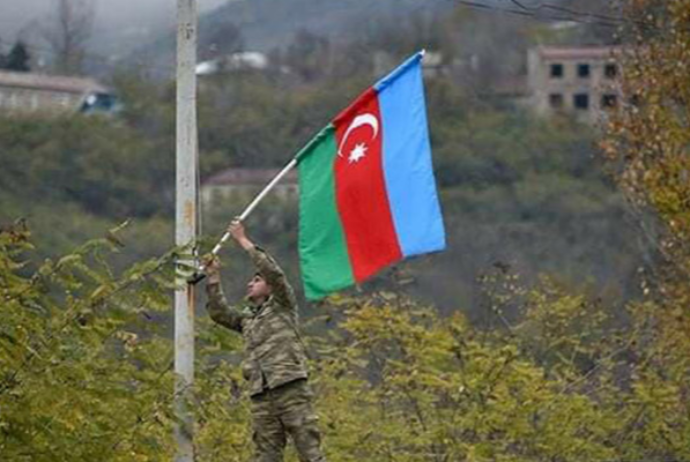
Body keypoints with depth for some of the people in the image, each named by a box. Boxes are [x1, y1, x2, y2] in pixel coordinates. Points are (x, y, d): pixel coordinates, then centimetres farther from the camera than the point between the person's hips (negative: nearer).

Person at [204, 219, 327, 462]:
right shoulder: (246, 318, 25)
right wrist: (213, 279, 9)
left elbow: (274, 272, -3)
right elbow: (219, 313, 15)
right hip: (261, 395, 6)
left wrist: (243, 241, -1)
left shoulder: (283, 306, 9)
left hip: (291, 389, -6)